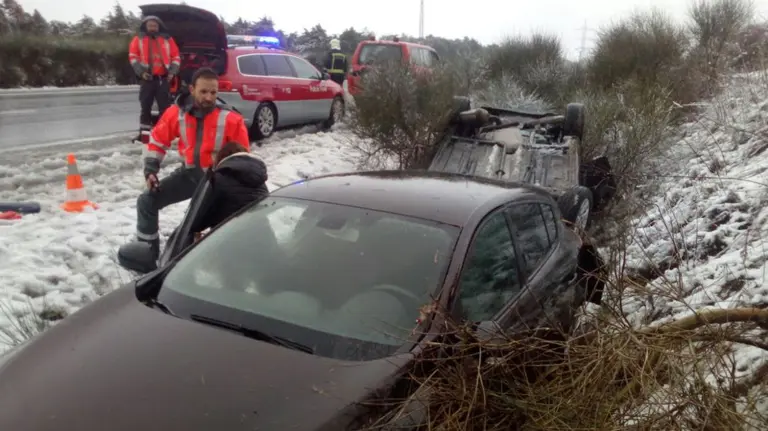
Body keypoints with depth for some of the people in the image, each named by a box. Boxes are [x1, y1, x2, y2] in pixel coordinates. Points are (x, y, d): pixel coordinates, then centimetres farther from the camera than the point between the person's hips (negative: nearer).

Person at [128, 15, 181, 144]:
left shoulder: (167, 39, 12)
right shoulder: (138, 39, 9)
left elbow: (176, 57, 12)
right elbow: (133, 56, 3)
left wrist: (172, 72, -2)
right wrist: (141, 71, -9)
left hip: (164, 78, 1)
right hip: (147, 78, -1)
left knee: (165, 107, 2)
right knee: (146, 107, 2)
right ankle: (144, 133, 8)